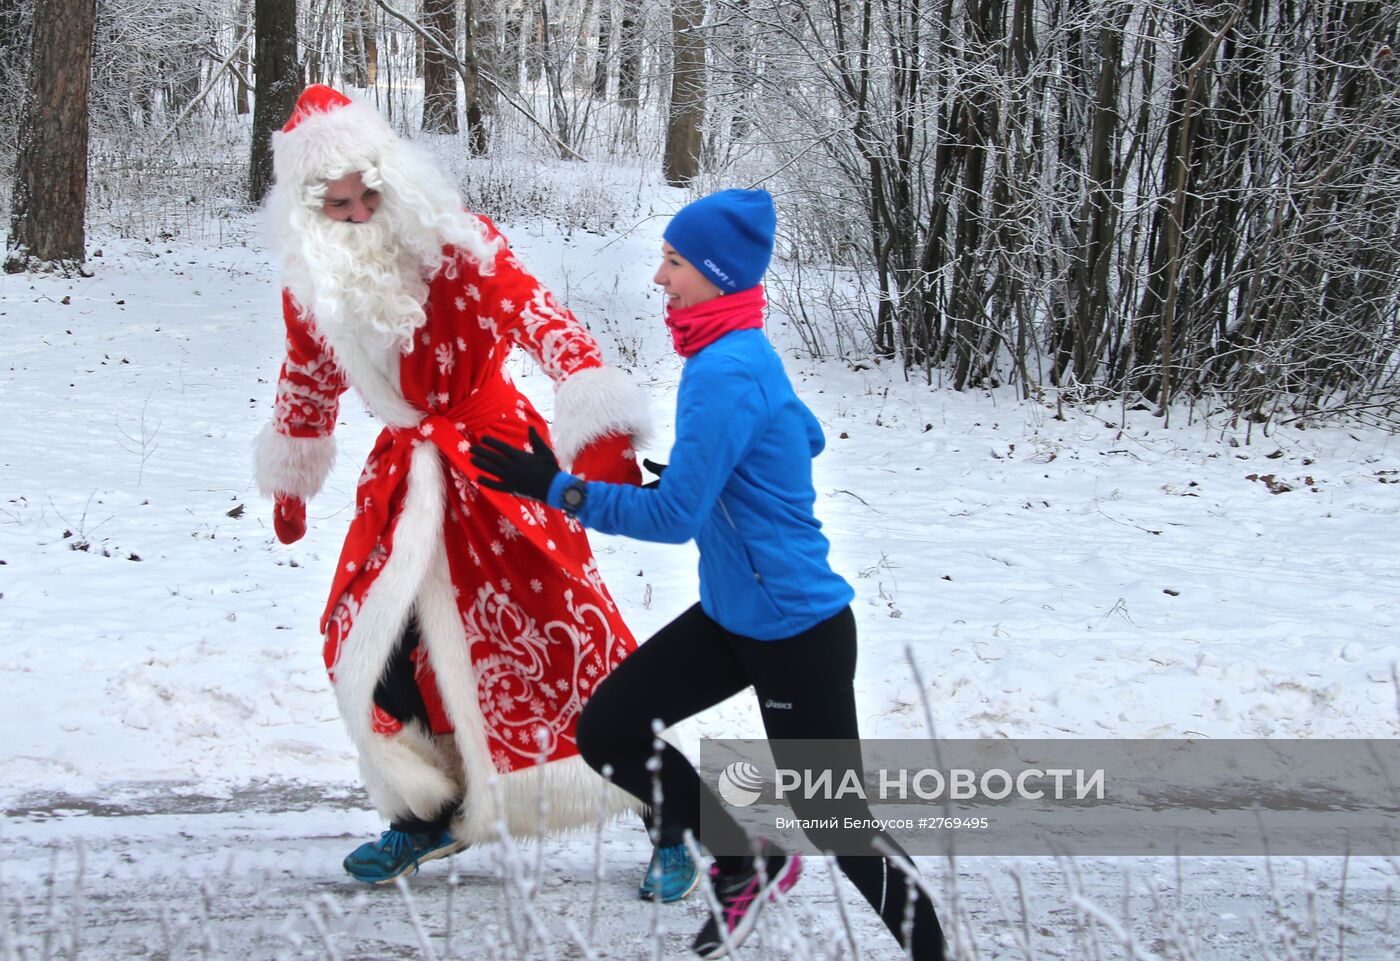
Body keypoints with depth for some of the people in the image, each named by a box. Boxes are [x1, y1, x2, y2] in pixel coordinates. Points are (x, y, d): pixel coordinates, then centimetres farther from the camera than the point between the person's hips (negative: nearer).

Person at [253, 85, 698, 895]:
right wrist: (290, 479, 31)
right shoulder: (311, 279, 0)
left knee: (558, 639, -8)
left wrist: (599, 431, -41)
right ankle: (429, 813, 22)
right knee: (368, 641, 1)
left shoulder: (452, 243, -19)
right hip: (405, 476, 6)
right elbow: (308, 378, 20)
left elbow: (546, 324, -28)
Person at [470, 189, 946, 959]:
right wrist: (712, 469, 18)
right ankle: (744, 861, 16)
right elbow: (807, 437, 25)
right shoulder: (747, 354, 6)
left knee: (837, 823, 1)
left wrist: (554, 488, -22)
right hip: (732, 617, 10)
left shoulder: (726, 371, -23)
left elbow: (673, 516, -26)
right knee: (606, 732, 5)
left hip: (798, 631, -10)